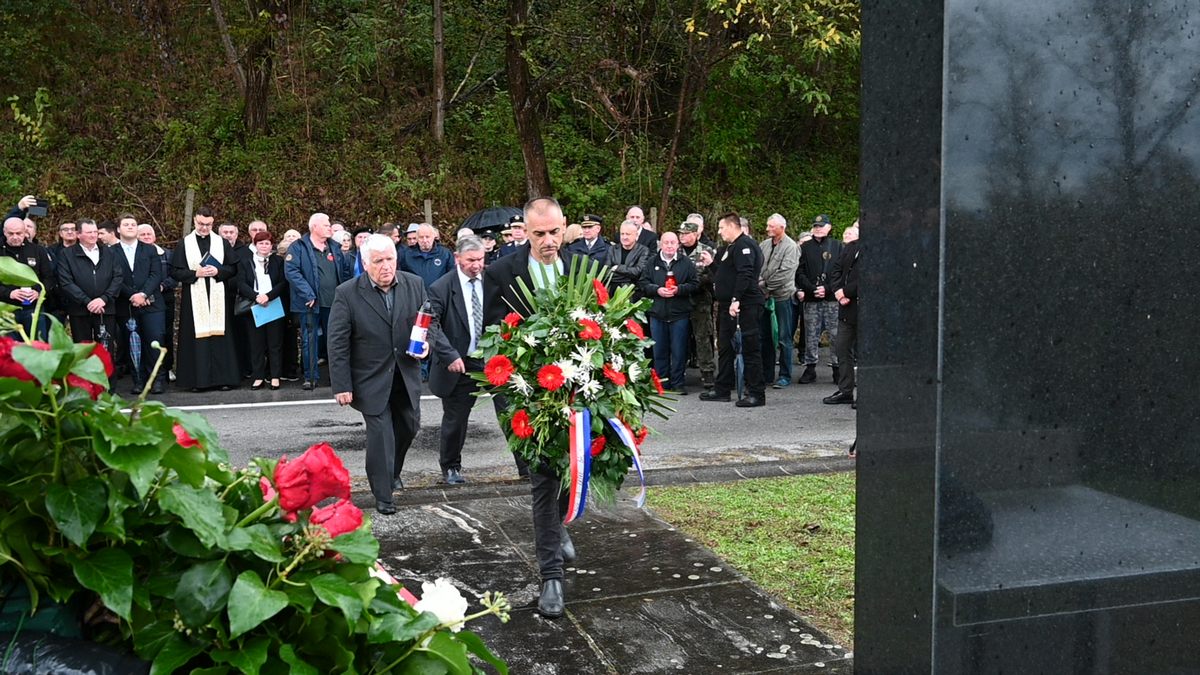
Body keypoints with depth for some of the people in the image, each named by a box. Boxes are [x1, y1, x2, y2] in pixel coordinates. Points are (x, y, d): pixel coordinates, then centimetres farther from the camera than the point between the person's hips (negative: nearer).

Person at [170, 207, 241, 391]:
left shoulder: (222, 243, 9)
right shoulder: (184, 244, 6)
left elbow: (233, 268, 8)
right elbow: (175, 272, 2)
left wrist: (218, 271, -9)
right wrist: (195, 273, -11)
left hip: (217, 298, 1)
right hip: (194, 298, -1)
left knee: (219, 336, -1)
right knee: (196, 337, -3)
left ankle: (222, 378, 2)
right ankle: (197, 380, 0)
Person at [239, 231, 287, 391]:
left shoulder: (278, 262, 7)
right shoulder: (247, 263, 10)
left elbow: (283, 283, -2)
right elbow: (241, 284, 0)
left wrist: (268, 296, -17)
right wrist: (256, 296, -16)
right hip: (255, 308, 1)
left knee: (275, 342, 1)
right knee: (256, 343, 2)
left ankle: (275, 376, 6)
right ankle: (258, 376, 7)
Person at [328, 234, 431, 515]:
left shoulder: (414, 284, -3)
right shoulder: (347, 293, -13)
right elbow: (338, 344, -12)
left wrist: (427, 343, -14)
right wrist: (342, 385, -14)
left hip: (406, 375, 4)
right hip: (371, 379, -4)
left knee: (409, 426, 16)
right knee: (380, 434, -4)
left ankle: (392, 471, 44)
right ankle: (383, 495, 11)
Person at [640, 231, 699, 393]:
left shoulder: (686, 262, 4)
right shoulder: (652, 263, 9)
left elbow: (695, 284, 0)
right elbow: (644, 284, 5)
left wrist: (679, 289, -14)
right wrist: (657, 290, -11)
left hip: (679, 314, -2)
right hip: (657, 313, 2)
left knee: (679, 351, 1)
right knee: (659, 350, 5)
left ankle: (677, 383, 9)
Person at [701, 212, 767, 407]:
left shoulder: (744, 245, -12)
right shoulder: (728, 248, 21)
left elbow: (745, 274, -24)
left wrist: (736, 300, -28)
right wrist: (711, 264, 17)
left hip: (745, 306, -11)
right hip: (727, 306, 11)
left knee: (749, 348, -7)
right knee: (724, 347, 15)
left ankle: (756, 393, -4)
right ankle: (722, 389, 24)